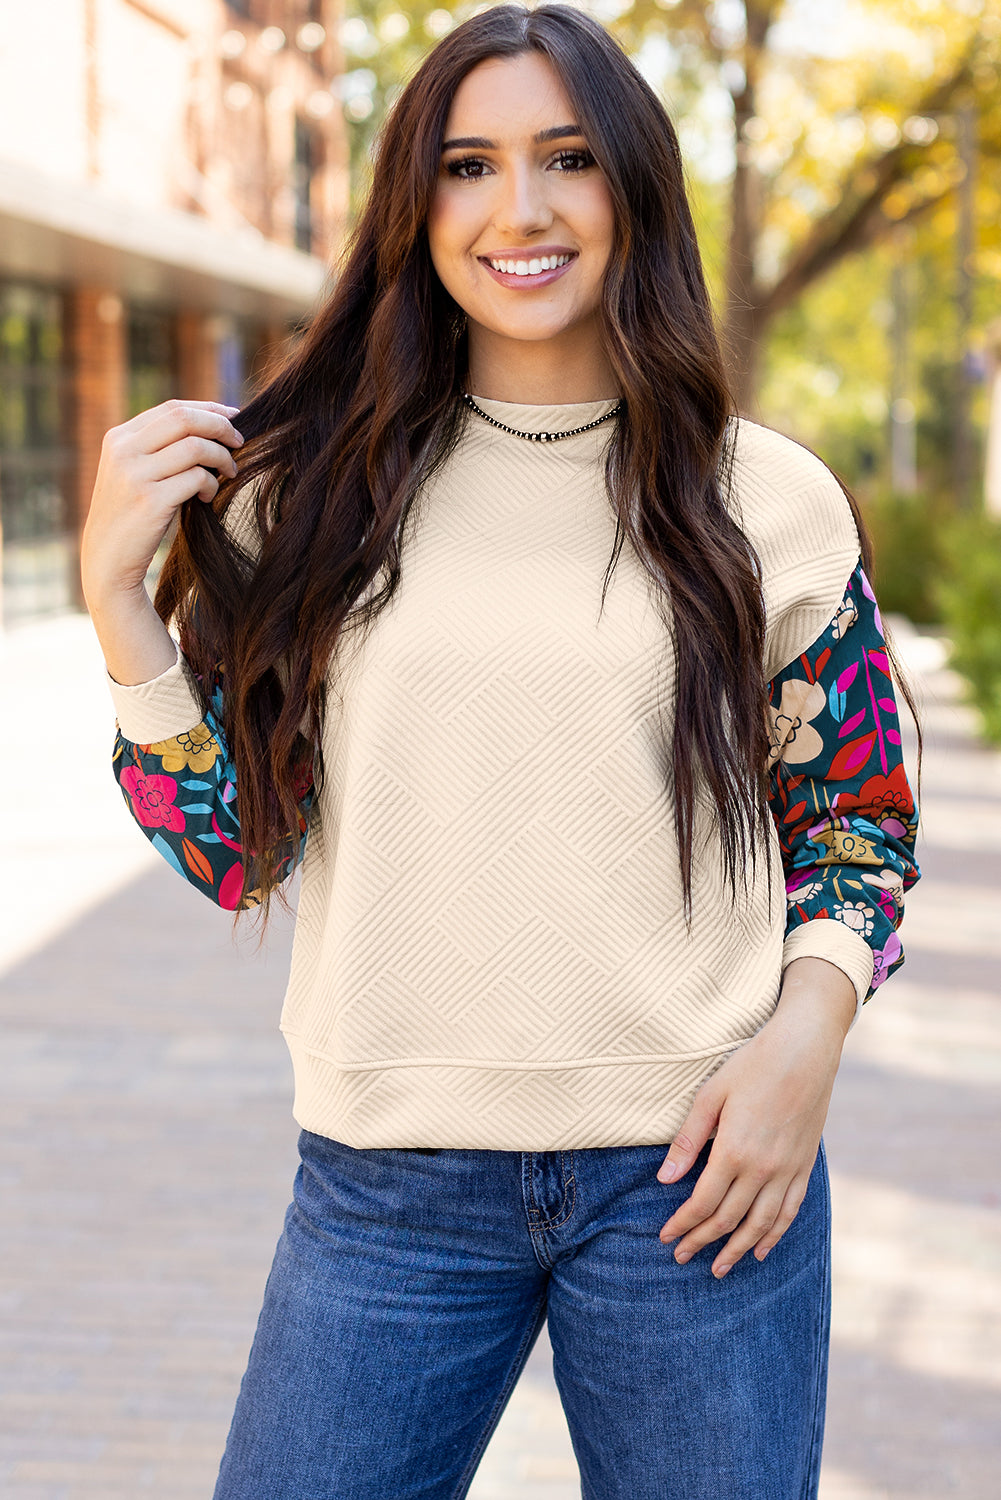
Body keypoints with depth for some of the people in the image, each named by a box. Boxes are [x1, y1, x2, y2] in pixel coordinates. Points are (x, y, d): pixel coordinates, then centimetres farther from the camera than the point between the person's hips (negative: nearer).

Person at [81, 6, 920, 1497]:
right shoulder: (314, 491, 2)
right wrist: (116, 588, -9)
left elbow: (858, 818, 9)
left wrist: (805, 1041, -7)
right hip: (389, 1176, 1)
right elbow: (231, 848, 1)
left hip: (697, 1169, 0)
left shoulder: (769, 501, 1)